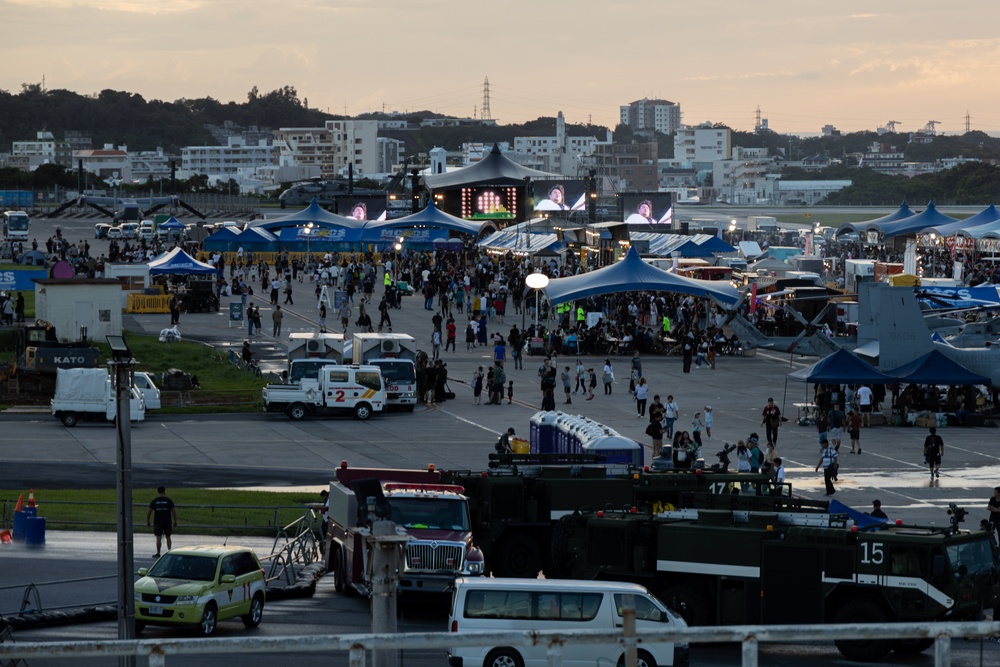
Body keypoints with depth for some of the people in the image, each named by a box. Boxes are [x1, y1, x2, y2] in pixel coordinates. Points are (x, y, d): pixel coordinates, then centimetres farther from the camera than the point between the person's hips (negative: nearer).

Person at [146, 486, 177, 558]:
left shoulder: (154, 501, 0)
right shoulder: (169, 501, 0)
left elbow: (149, 511, -1)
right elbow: (174, 511, -1)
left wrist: (147, 521, 9)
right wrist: (175, 521, 6)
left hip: (157, 522, -1)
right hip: (167, 522, 1)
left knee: (158, 537, 2)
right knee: (168, 537, 9)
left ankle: (158, 553, 3)